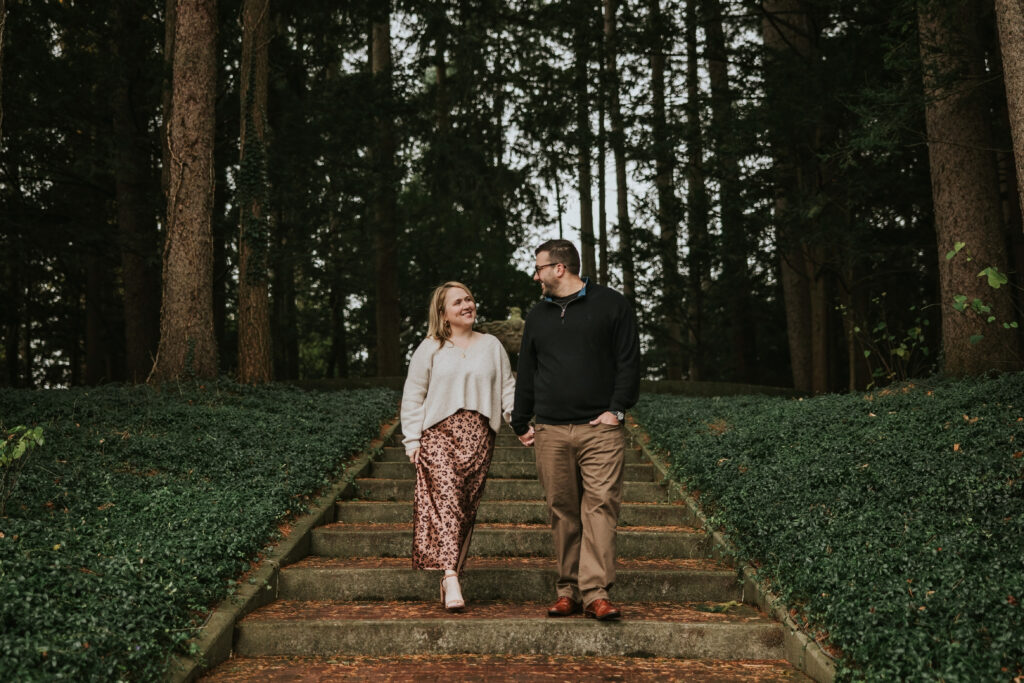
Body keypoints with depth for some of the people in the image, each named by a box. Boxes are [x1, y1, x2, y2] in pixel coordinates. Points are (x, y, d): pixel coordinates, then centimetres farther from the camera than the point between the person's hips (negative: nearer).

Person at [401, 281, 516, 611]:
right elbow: (413, 396, 8)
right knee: (446, 498, -18)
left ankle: (451, 575, 12)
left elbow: (507, 387, 15)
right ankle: (451, 577, -24)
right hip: (438, 434, -3)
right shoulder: (429, 349, 7)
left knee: (467, 505, 3)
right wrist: (412, 440, 0)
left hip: (478, 436, 3)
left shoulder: (492, 346, 14)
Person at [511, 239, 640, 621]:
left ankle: (596, 593, -13)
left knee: (600, 506, -11)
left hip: (599, 429, -4)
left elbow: (628, 362, 2)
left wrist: (618, 409, -7)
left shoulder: (610, 305, 5)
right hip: (550, 432, 4)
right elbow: (526, 372, 22)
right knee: (563, 511, 4)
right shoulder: (539, 314, 19)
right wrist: (520, 423, 18)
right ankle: (569, 590, 11)